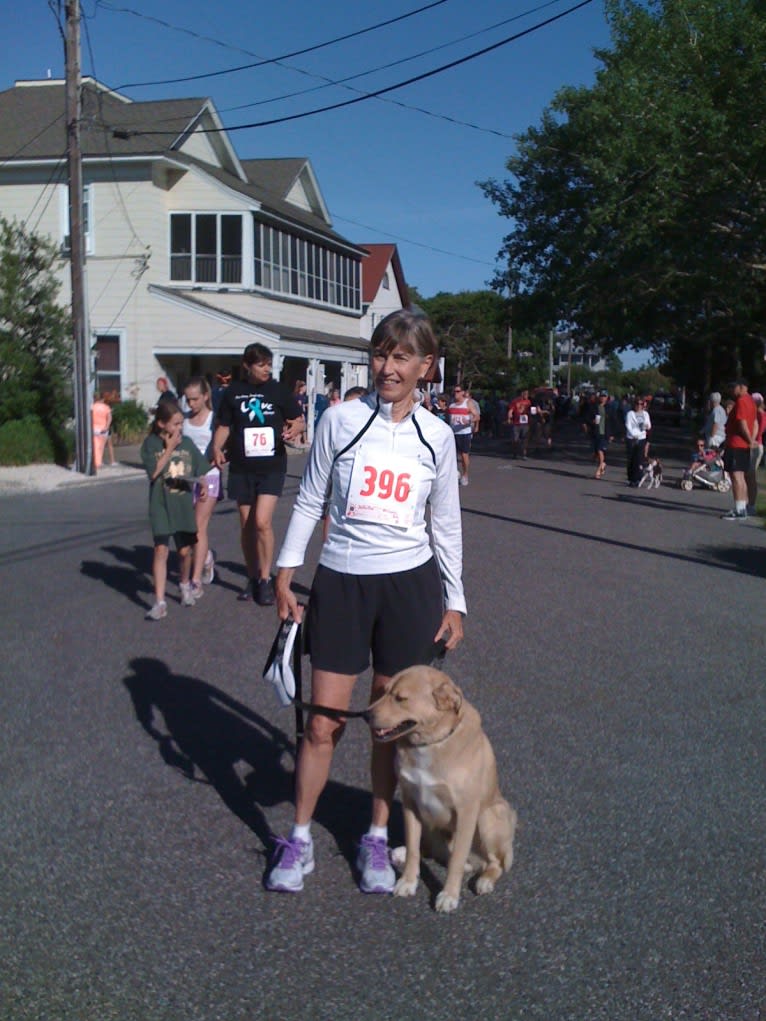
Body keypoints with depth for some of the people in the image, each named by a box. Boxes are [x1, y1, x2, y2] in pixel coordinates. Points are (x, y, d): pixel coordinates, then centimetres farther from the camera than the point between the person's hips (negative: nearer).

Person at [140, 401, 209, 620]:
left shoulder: (187, 443, 4)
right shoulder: (151, 444, -4)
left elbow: (200, 470, 12)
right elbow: (154, 472, -15)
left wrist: (203, 488, -3)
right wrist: (169, 448, -15)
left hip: (184, 505, 3)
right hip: (161, 505, -3)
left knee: (185, 550, 10)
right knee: (161, 549, -10)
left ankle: (185, 586, 39)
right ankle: (159, 602, -10)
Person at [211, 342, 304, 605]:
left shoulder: (279, 390, 0)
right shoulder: (233, 392, 3)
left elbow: (299, 420, 6)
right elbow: (223, 425, 10)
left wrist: (294, 428, -17)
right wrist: (217, 448, -8)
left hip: (271, 467, -2)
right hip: (242, 468, 2)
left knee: (262, 522, -14)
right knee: (246, 525, 9)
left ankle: (265, 579, 1)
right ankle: (252, 578, 24)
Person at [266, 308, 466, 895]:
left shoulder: (437, 436, 1)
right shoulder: (341, 420, -3)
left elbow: (446, 526, 8)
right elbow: (310, 502, 3)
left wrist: (454, 603, 7)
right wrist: (285, 575, 0)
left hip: (411, 584, 1)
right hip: (341, 581, -1)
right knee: (324, 722, 3)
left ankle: (378, 837, 26)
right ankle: (299, 840, 19)